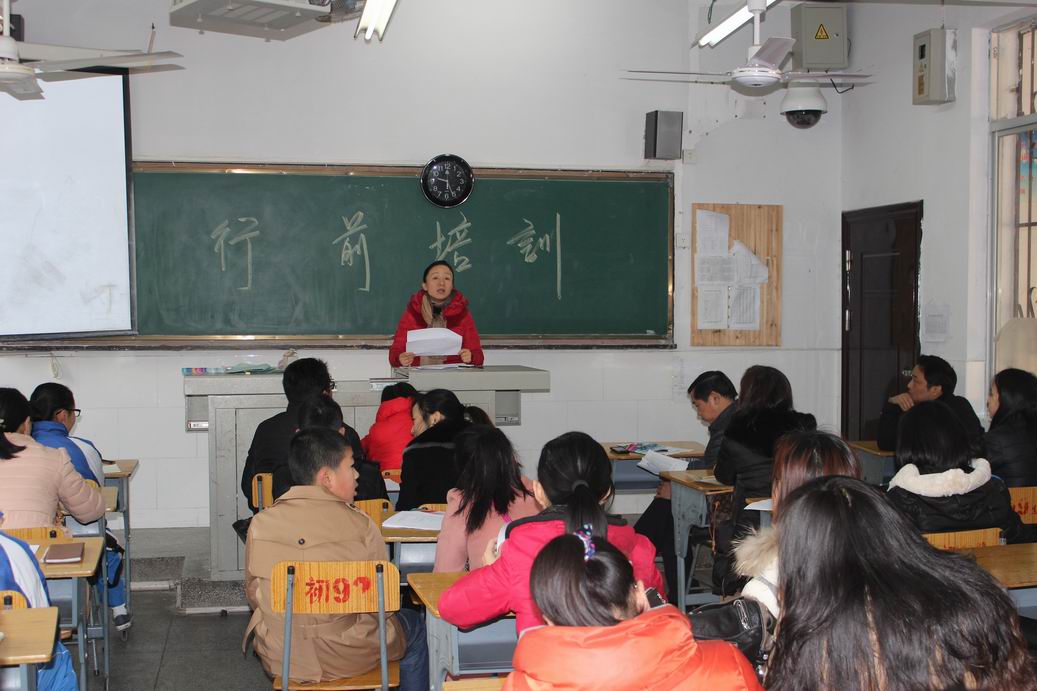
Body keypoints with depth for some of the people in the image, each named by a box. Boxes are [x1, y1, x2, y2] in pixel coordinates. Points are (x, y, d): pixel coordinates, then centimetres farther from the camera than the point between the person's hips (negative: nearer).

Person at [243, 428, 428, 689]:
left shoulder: (260, 524, -9)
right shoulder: (361, 527, -16)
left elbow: (253, 596, 3)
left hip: (278, 658, 4)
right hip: (345, 659, -4)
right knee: (415, 625, 25)